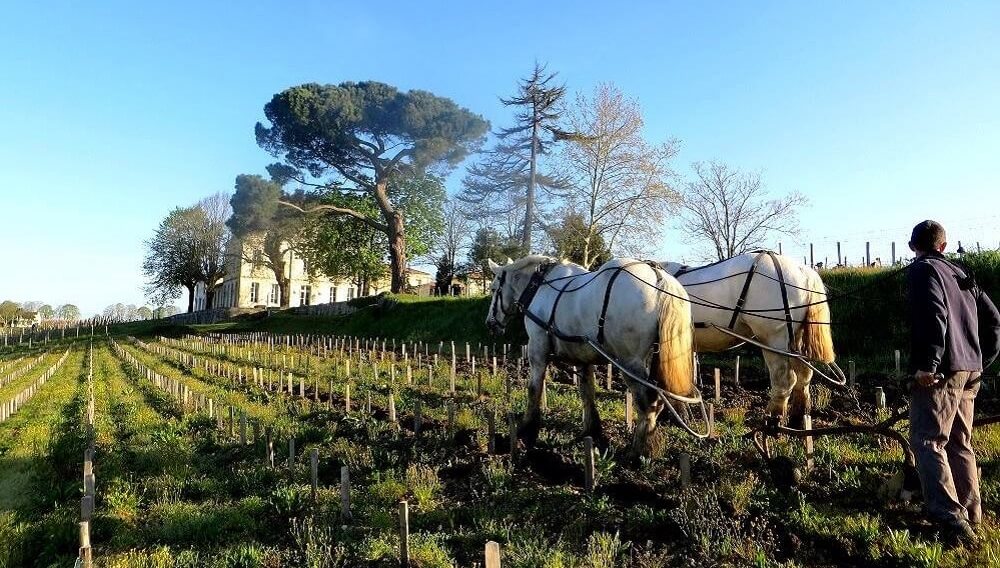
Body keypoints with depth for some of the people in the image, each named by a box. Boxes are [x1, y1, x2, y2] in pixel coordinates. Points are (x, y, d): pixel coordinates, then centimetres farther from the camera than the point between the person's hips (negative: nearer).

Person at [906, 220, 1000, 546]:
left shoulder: (922, 270, -5)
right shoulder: (961, 275, 20)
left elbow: (934, 315, -21)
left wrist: (928, 363, -24)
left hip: (941, 370, -8)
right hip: (970, 371, 9)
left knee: (927, 442, -9)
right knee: (960, 443, 16)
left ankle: (950, 518, -17)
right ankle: (970, 517, 23)